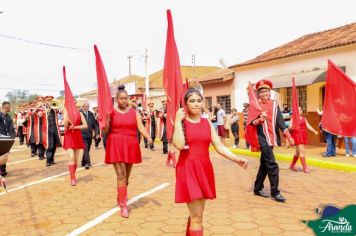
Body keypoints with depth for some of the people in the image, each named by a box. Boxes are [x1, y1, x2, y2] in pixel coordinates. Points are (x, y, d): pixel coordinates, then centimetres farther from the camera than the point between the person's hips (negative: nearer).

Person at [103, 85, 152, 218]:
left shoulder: (134, 113, 8)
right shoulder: (111, 112, 2)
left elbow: (141, 127, -1)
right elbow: (105, 131, 1)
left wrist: (148, 137, -18)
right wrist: (105, 118, -15)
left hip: (130, 146, 3)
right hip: (116, 146, -3)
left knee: (126, 175, 12)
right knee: (121, 175, -10)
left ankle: (120, 199, 34)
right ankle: (123, 206, -5)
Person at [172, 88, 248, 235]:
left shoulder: (207, 122, 8)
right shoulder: (181, 122, -5)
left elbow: (219, 146, 4)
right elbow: (179, 145, -22)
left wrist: (236, 159, -9)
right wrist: (178, 120, -16)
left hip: (205, 169, 5)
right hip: (188, 169, -5)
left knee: (197, 214, 17)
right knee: (197, 216, -6)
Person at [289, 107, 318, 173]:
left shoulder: (304, 118, 14)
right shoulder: (293, 118, -1)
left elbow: (308, 126, 5)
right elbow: (290, 128, -6)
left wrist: (314, 131, -11)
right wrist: (292, 127, -29)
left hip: (303, 136, 6)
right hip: (296, 135, -6)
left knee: (298, 152, 13)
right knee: (302, 151, -13)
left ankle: (292, 165, 27)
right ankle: (305, 167, -10)